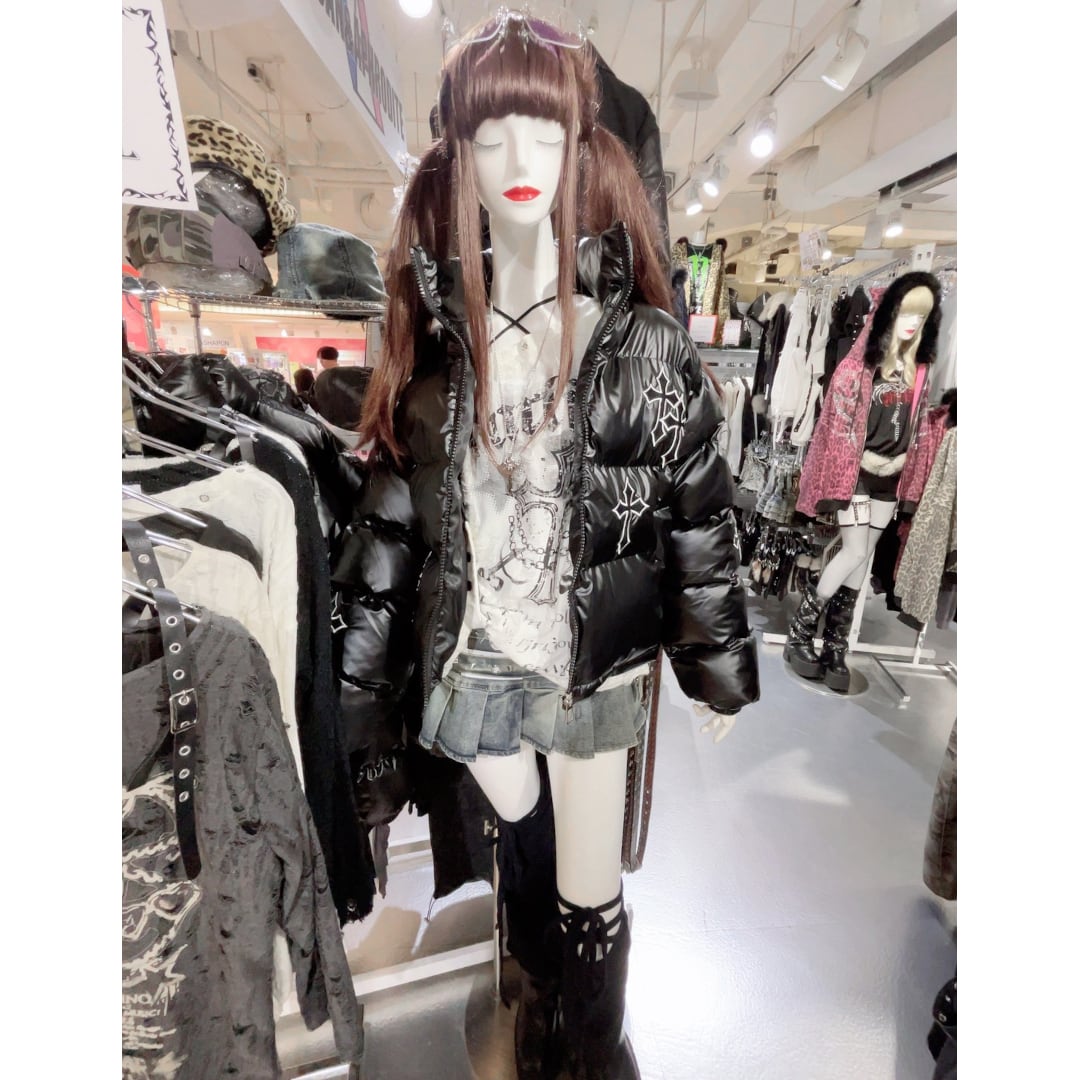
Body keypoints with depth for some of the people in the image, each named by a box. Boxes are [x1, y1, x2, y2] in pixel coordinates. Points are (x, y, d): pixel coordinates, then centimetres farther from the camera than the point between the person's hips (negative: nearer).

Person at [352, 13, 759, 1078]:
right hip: (474, 654, 3)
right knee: (519, 842, 23)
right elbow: (394, 497, 4)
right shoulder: (438, 325, 0)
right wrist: (375, 641, 7)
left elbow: (699, 509, -5)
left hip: (592, 658, -2)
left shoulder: (639, 336, -7)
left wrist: (719, 662, -2)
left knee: (589, 890, 13)